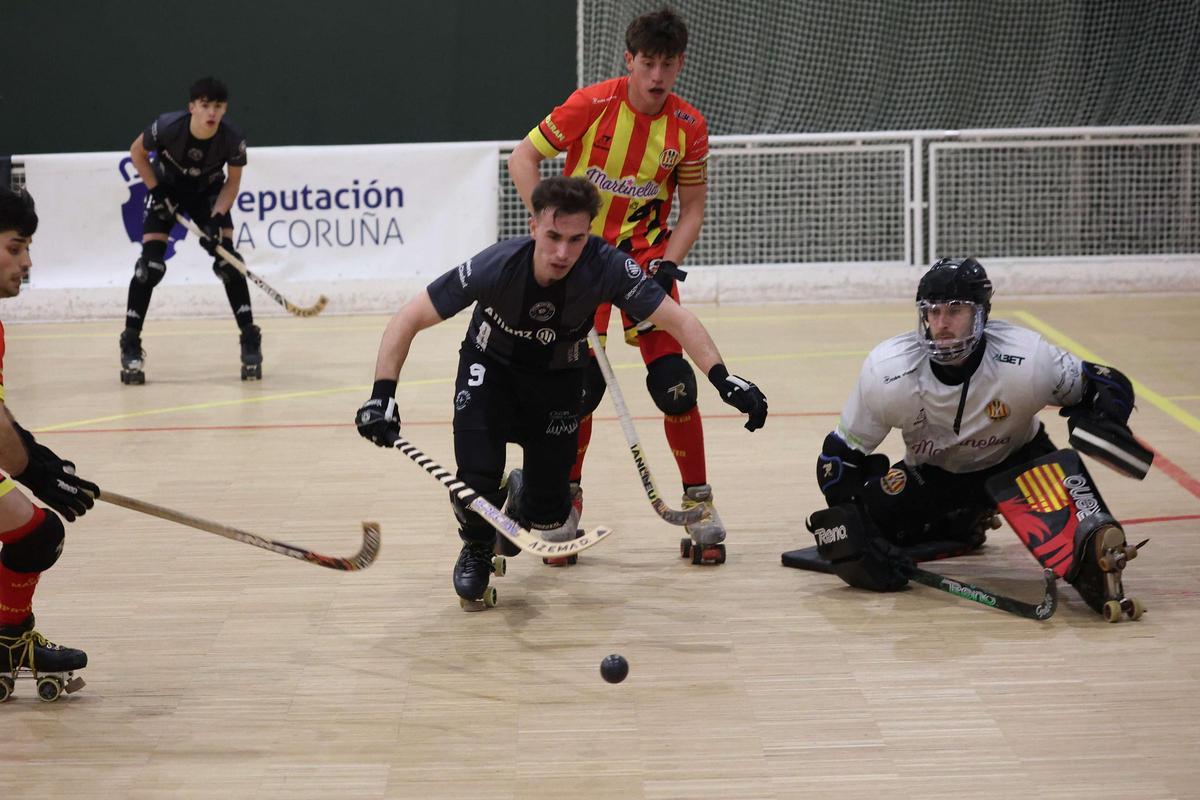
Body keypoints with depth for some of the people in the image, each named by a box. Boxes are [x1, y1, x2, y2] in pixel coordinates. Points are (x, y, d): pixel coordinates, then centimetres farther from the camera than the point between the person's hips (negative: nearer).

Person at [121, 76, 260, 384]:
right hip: (167, 189, -1)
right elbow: (137, 152, -10)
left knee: (227, 260, -11)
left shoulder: (232, 139, -27)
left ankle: (250, 341, 0)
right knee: (150, 263, -13)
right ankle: (131, 345, -2)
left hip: (208, 192, 1)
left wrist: (217, 218, -21)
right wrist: (155, 190, -16)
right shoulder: (168, 127, -31)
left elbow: (233, 181, -10)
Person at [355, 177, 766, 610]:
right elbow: (408, 320, -27)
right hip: (490, 366, -1)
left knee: (551, 520, -3)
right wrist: (382, 394, -37)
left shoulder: (606, 268, -31)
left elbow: (677, 319, -26)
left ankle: (527, 502, 38)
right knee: (477, 480, -22)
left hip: (558, 377, 1)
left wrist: (722, 378, -40)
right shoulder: (497, 266, -33)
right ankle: (477, 551, 15)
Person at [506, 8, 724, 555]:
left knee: (673, 380, -8)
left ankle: (698, 499, 7)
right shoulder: (592, 105, -16)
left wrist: (667, 265, -14)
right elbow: (522, 158, -9)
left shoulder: (688, 126, -7)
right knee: (583, 381, -9)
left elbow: (691, 209, 0)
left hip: (646, 252, 2)